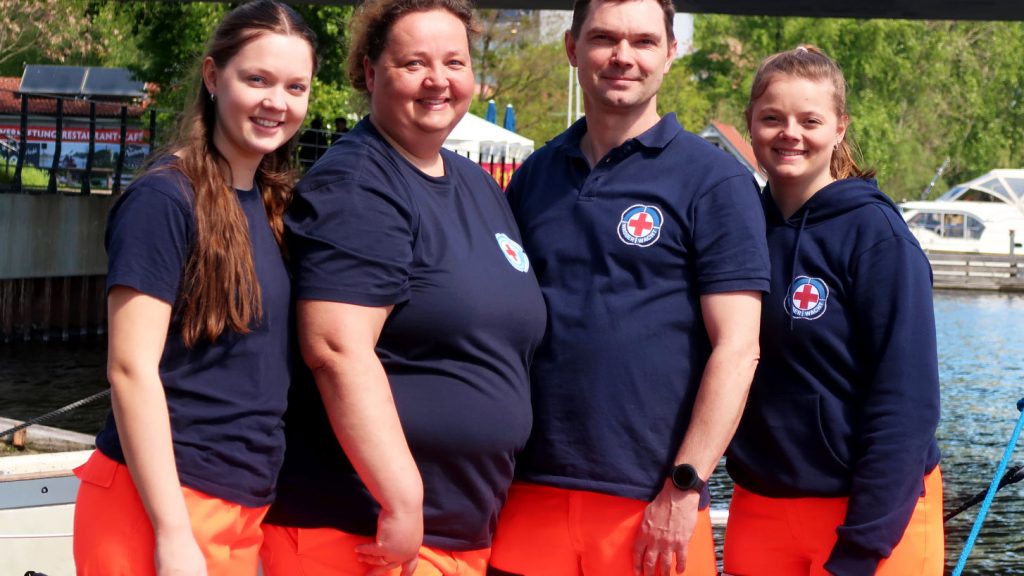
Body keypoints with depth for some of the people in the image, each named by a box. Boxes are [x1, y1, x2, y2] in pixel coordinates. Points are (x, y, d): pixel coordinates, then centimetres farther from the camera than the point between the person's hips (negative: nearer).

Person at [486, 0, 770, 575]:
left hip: (650, 507, -4)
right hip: (529, 495, 4)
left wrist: (685, 489, -14)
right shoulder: (534, 176, 11)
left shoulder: (716, 181, -2)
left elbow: (737, 349, -8)